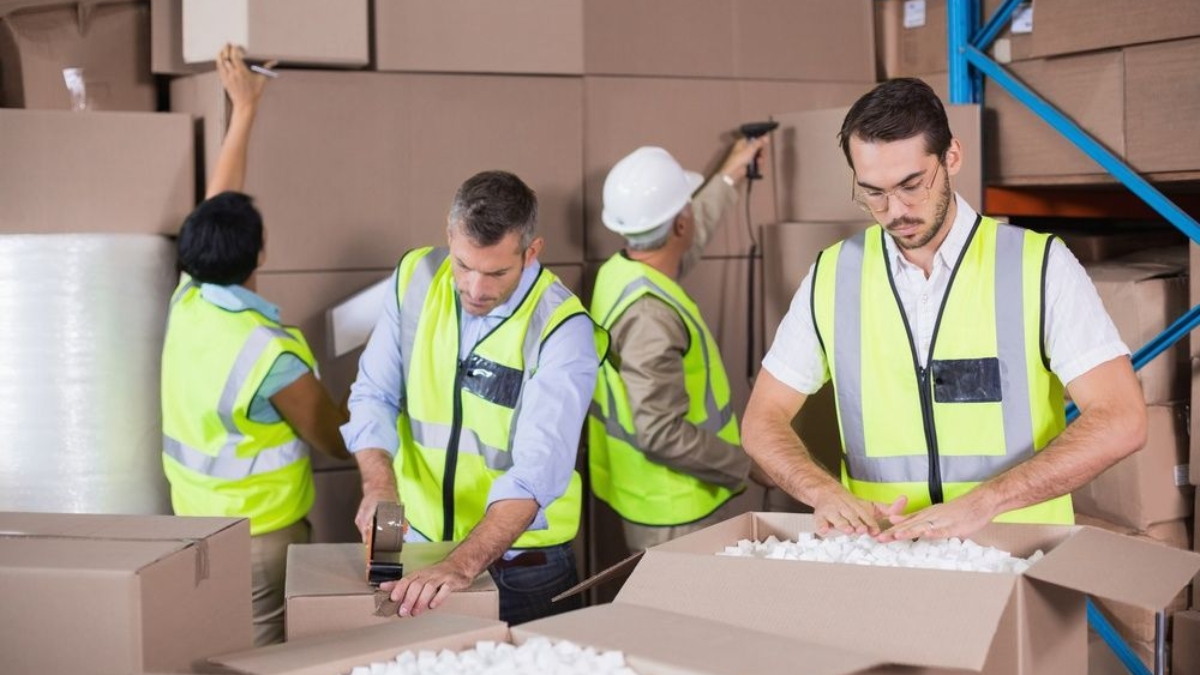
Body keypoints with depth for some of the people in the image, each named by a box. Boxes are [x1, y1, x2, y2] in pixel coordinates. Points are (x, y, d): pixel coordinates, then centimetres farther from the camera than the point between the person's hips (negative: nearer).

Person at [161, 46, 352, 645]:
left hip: (193, 524, 7)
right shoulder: (270, 352, -24)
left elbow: (217, 203, 8)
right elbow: (336, 442, -10)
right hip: (258, 537, -7)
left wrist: (243, 108, 15)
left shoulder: (185, 303, -6)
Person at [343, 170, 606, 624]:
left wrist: (462, 565, -42)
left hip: (519, 566, -4)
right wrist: (379, 485, -20)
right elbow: (373, 396, -1)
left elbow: (538, 469, -30)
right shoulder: (416, 277, -6)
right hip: (417, 545, 4)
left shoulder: (562, 329, -20)